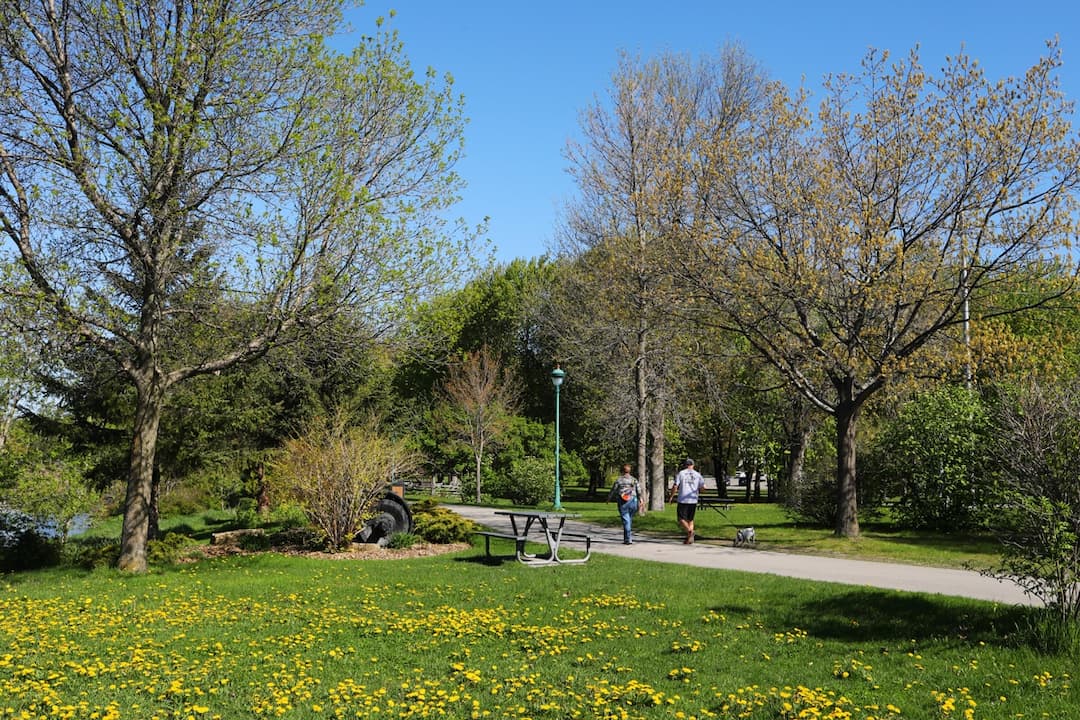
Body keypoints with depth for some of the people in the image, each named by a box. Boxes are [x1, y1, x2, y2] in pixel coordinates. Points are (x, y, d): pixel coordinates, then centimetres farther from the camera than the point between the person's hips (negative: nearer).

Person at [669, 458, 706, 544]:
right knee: (690, 519, 14)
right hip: (693, 500, 3)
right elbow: (703, 487, 3)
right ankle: (689, 538, 7)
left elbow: (675, 486, -6)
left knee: (681, 519, -1)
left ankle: (689, 531, -26)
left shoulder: (681, 473, 0)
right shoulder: (697, 474, 8)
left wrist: (672, 496, 8)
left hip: (683, 500, -3)